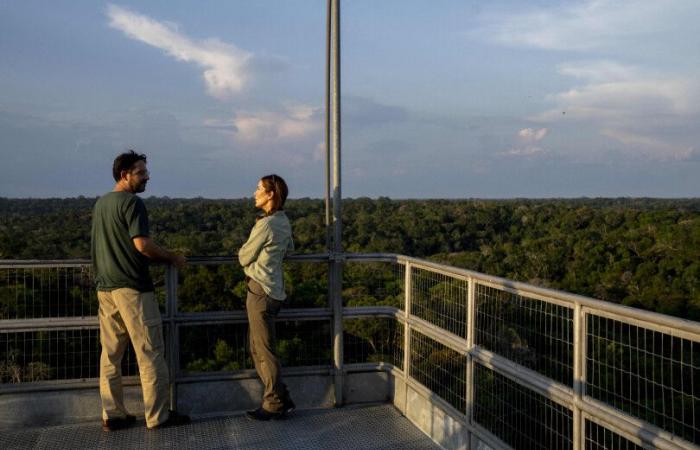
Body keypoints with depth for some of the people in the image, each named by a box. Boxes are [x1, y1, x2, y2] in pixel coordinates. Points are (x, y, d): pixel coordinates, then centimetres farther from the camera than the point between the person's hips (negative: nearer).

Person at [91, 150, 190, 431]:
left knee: (110, 353, 10)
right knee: (149, 353, -1)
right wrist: (172, 259, -8)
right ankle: (158, 415, 4)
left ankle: (112, 415, 16)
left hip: (105, 287, 8)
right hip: (132, 287, -8)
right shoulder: (131, 202, -12)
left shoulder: (100, 204, 15)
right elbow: (142, 244, -20)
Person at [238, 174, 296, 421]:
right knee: (257, 348, 17)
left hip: (260, 291, -9)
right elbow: (289, 247, 29)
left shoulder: (265, 224, -17)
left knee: (264, 350, 0)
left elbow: (244, 258, -8)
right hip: (274, 290, 9)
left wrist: (243, 250, 12)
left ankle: (275, 404, 10)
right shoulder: (284, 222, 9)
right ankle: (281, 399, 21)